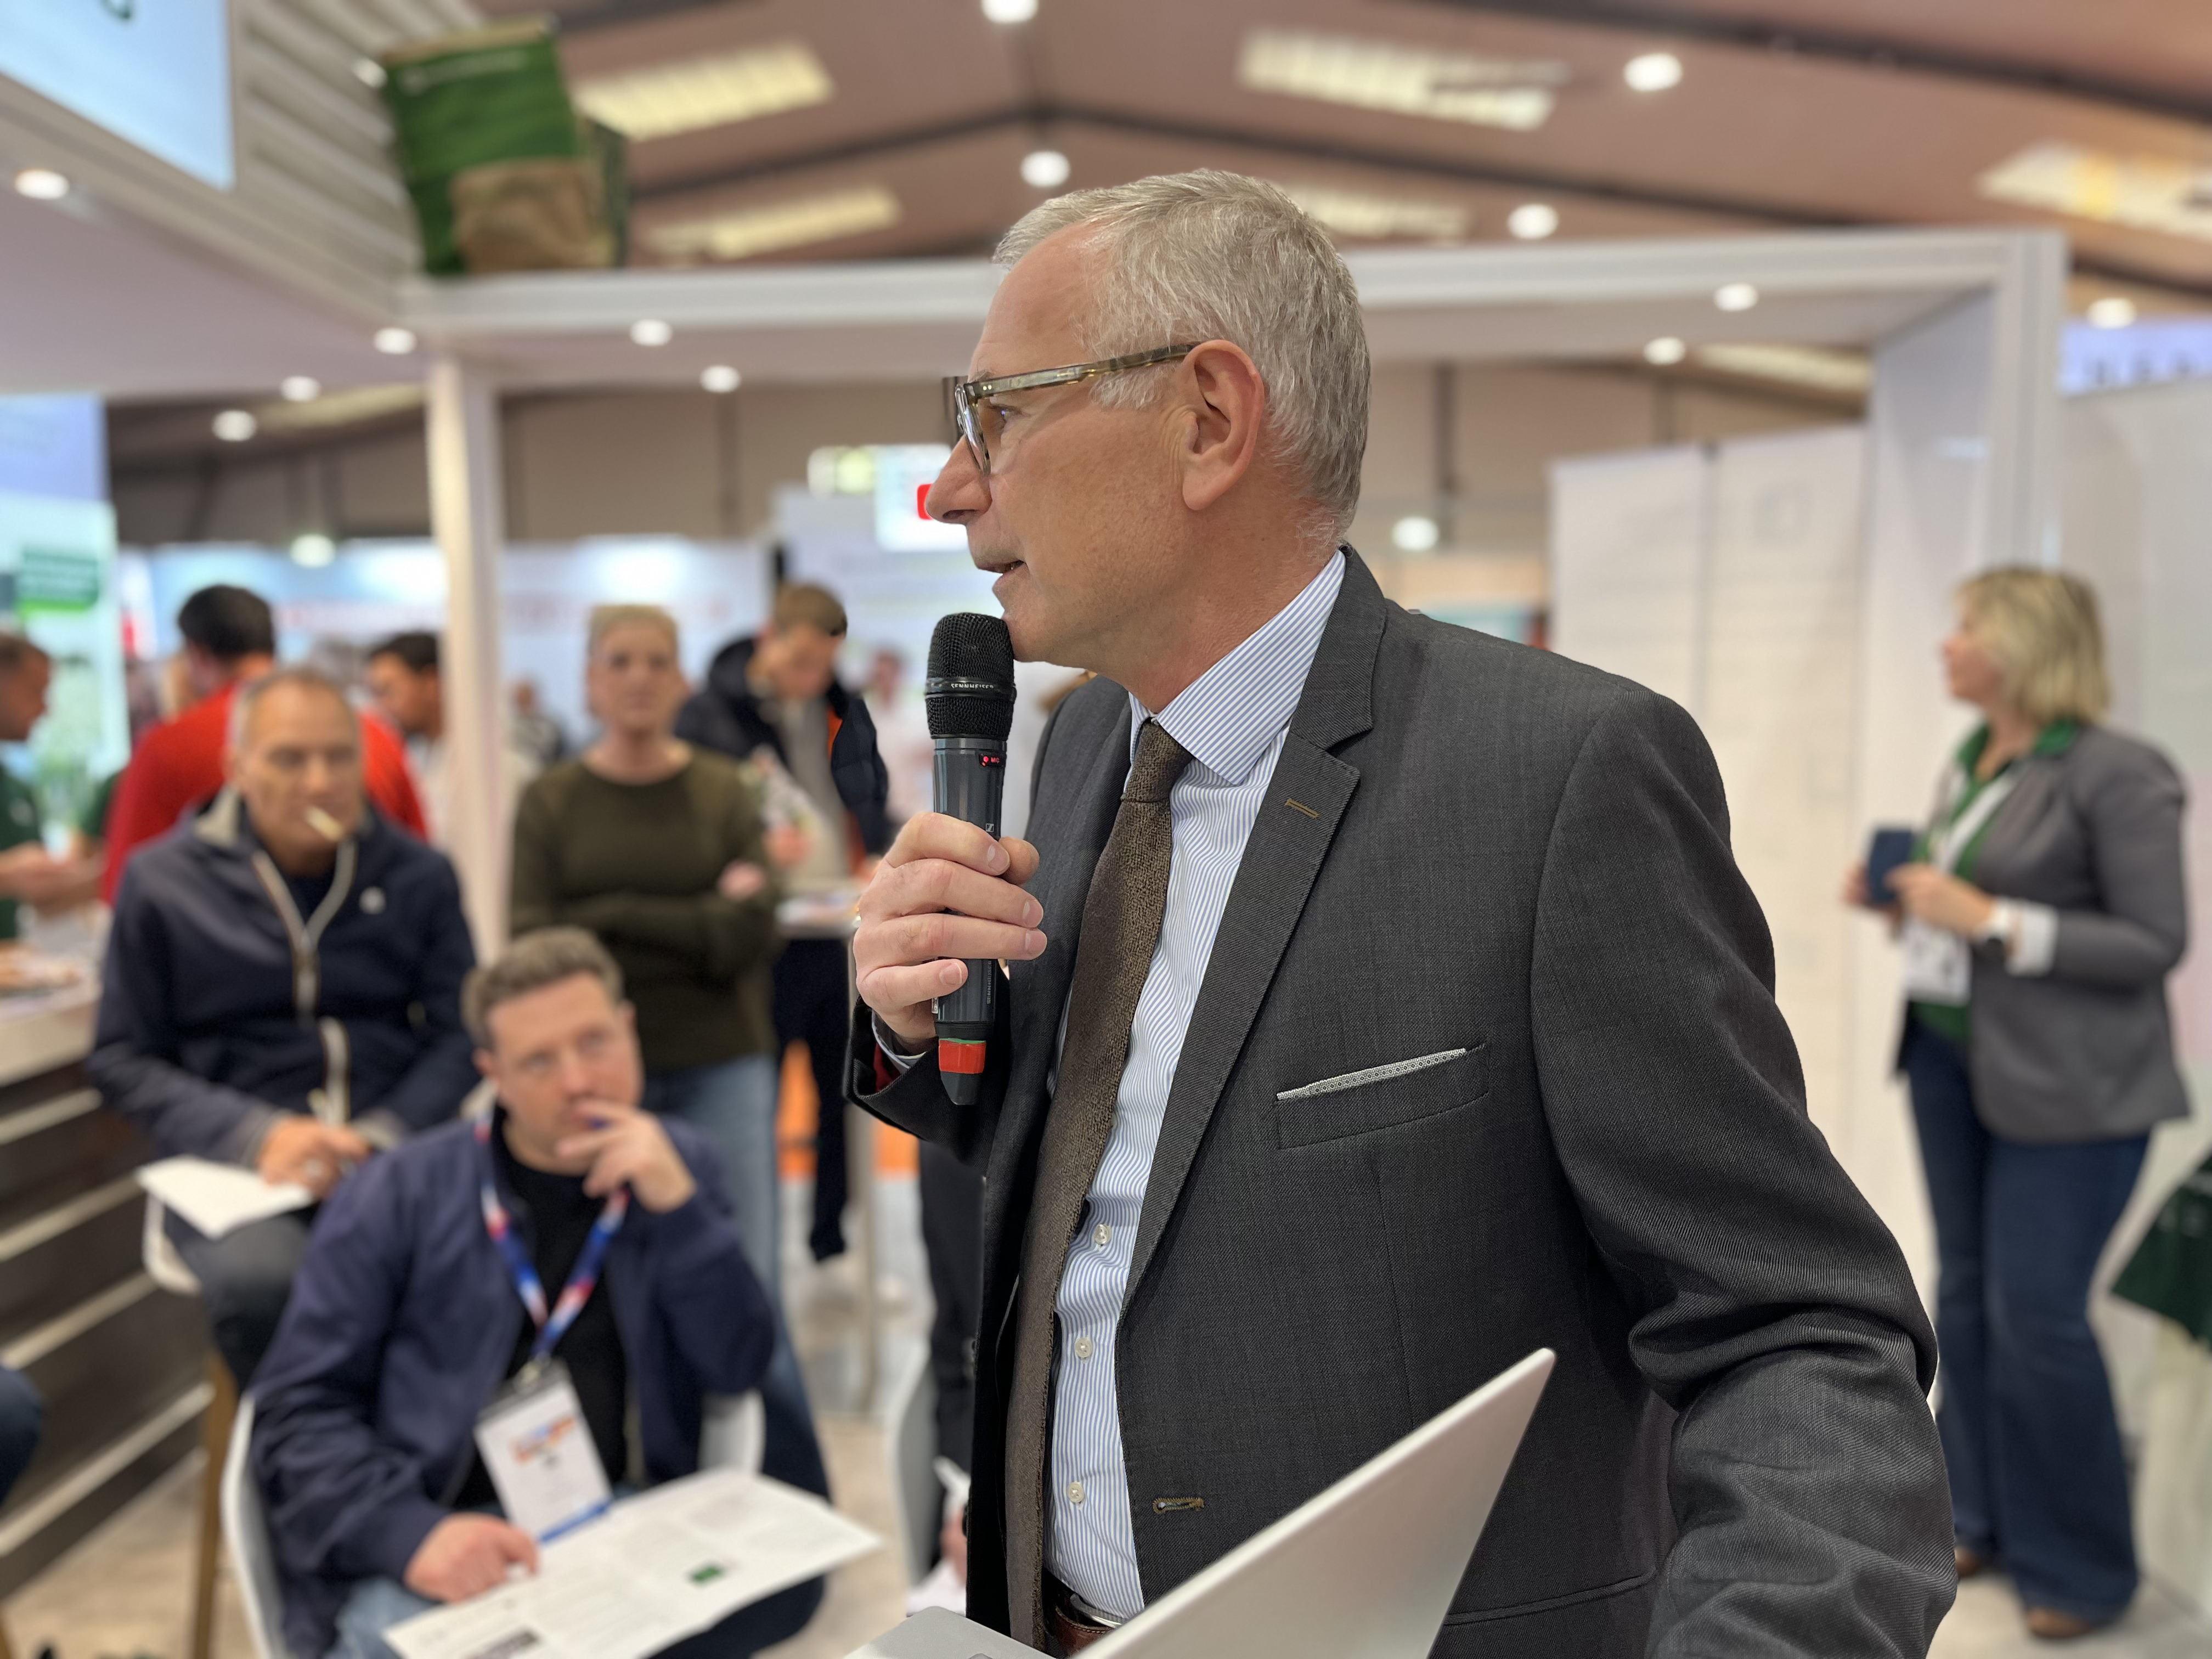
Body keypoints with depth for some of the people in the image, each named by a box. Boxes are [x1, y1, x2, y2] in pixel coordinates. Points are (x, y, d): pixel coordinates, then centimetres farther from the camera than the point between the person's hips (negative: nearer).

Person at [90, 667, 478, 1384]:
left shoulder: (419, 875, 7)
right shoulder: (162, 880, 4)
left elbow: (457, 1036, 6)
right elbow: (124, 1060, 5)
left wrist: (381, 1135, -13)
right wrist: (258, 1137, -10)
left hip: (393, 1145, 1)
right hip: (232, 1162, -1)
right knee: (262, 1280, -35)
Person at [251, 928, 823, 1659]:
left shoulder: (676, 1163, 9)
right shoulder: (398, 1196, 3)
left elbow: (738, 1370, 2)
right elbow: (299, 1410, -1)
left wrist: (675, 1204, -11)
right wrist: (411, 1531, -19)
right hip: (439, 1547, -2)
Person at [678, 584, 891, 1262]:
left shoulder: (844, 710, 7)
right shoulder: (708, 716, -8)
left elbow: (875, 807, 16)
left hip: (848, 928, 5)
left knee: (849, 1091, 12)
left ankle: (837, 1235, 28)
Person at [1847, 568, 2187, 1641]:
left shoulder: (2116, 774, -15)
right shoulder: (1968, 761, 9)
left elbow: (2155, 942, -16)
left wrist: (1990, 918, -23)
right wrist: (1901, 896, 0)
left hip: (2067, 1086, -7)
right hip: (1949, 1055, 7)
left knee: (2036, 1312, -1)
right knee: (1968, 1292, 14)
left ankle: (2077, 1564, 20)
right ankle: (1984, 1514, 31)